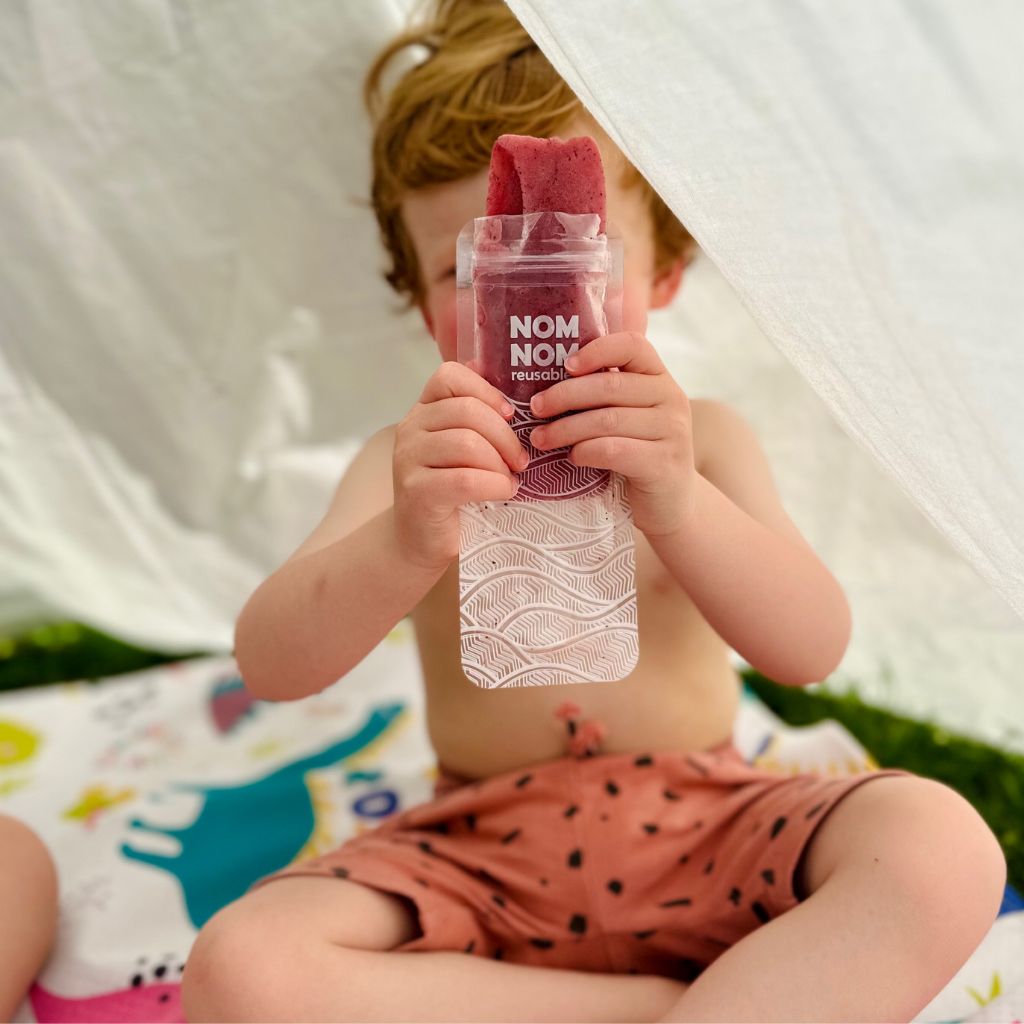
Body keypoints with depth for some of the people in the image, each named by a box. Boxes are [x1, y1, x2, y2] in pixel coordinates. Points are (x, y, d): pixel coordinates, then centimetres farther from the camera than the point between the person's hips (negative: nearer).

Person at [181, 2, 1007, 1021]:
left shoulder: (701, 438, 0)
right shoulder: (413, 460, -1)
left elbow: (812, 649, -13)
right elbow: (267, 665, -15)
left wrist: (676, 505, -33)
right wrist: (404, 546, -36)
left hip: (701, 832, 0)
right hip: (479, 856, 1)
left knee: (940, 846, -26)